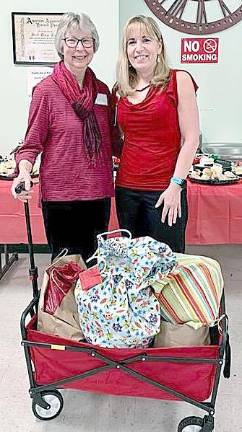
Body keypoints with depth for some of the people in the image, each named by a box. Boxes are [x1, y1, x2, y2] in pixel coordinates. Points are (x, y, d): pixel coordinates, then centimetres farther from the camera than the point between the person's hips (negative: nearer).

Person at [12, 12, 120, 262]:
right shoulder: (46, 90, -6)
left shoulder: (102, 90, 8)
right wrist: (24, 171, -21)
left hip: (99, 194, 5)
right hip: (60, 194, -4)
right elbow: (32, 143, -4)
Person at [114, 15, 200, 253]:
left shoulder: (178, 81, -3)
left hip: (165, 190, -4)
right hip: (126, 189, 5)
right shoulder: (120, 89, 11)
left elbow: (191, 139, -7)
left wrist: (176, 185, -12)